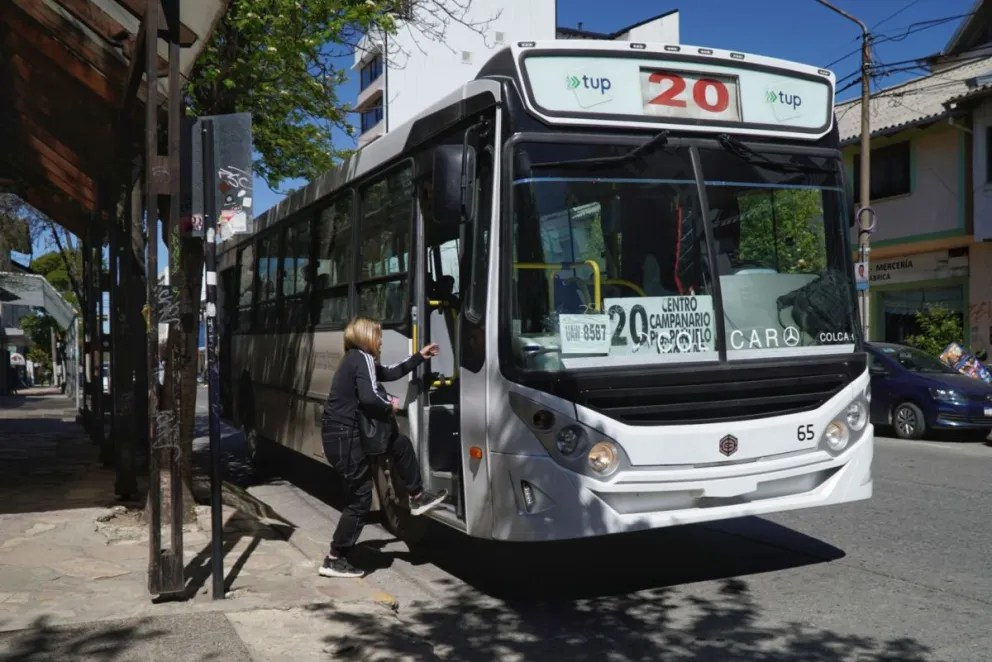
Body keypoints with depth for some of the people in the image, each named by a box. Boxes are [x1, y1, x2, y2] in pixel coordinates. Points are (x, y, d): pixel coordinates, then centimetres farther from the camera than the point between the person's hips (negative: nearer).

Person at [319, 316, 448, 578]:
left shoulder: (357, 359, 16)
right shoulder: (362, 358, -14)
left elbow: (390, 373, 29)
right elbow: (369, 398, -29)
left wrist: (419, 357, 34)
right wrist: (390, 406, -9)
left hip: (345, 433, 10)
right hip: (344, 438, -10)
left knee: (401, 443, 21)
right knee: (361, 500, -1)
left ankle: (417, 497, 32)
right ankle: (334, 560, 7)